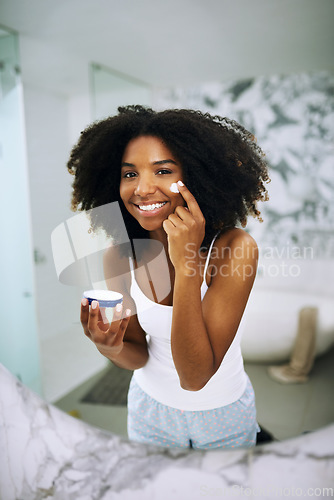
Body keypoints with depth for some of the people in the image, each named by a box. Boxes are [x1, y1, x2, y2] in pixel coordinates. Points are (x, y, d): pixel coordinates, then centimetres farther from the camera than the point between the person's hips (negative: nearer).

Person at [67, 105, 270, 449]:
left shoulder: (235, 247, -28)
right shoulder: (118, 256, -17)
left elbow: (195, 376, -31)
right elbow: (140, 355, -9)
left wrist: (186, 265, -40)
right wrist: (111, 347, -31)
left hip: (223, 413, -2)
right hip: (151, 406, 2)